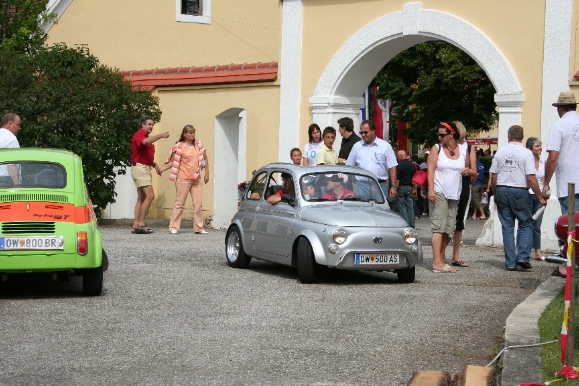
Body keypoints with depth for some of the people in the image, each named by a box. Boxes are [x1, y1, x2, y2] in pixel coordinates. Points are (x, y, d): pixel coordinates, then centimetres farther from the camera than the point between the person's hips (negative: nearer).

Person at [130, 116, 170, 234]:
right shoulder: (139, 135, -8)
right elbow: (145, 141, -32)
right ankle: (141, 224, -16)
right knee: (150, 195, -16)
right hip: (139, 167, -10)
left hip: (146, 168, 10)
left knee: (141, 198, 7)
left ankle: (136, 226, 7)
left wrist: (154, 164, 10)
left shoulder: (147, 137, 22)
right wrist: (160, 135, -42)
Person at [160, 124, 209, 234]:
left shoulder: (198, 144, 10)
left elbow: (205, 159, 16)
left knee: (198, 204, 2)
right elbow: (172, 162, -4)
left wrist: (206, 174, 12)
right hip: (183, 179, -4)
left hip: (196, 179, 4)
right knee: (179, 203, -2)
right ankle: (174, 227, 2)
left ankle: (199, 228, 9)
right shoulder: (179, 147, -3)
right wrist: (161, 169, -17)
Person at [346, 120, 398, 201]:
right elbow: (349, 167, 14)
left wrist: (393, 186, -5)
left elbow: (392, 168, 2)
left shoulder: (385, 146, 5)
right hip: (361, 186, 1)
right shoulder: (356, 146, 12)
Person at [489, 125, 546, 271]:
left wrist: (496, 195, 19)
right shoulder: (526, 153, -7)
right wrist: (540, 197, -6)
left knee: (507, 227, 7)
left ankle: (510, 262, 7)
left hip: (502, 191, 3)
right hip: (519, 192, -3)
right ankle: (523, 257, -4)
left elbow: (493, 177, 7)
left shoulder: (500, 152, 6)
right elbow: (531, 178, -13)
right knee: (525, 225, 10)